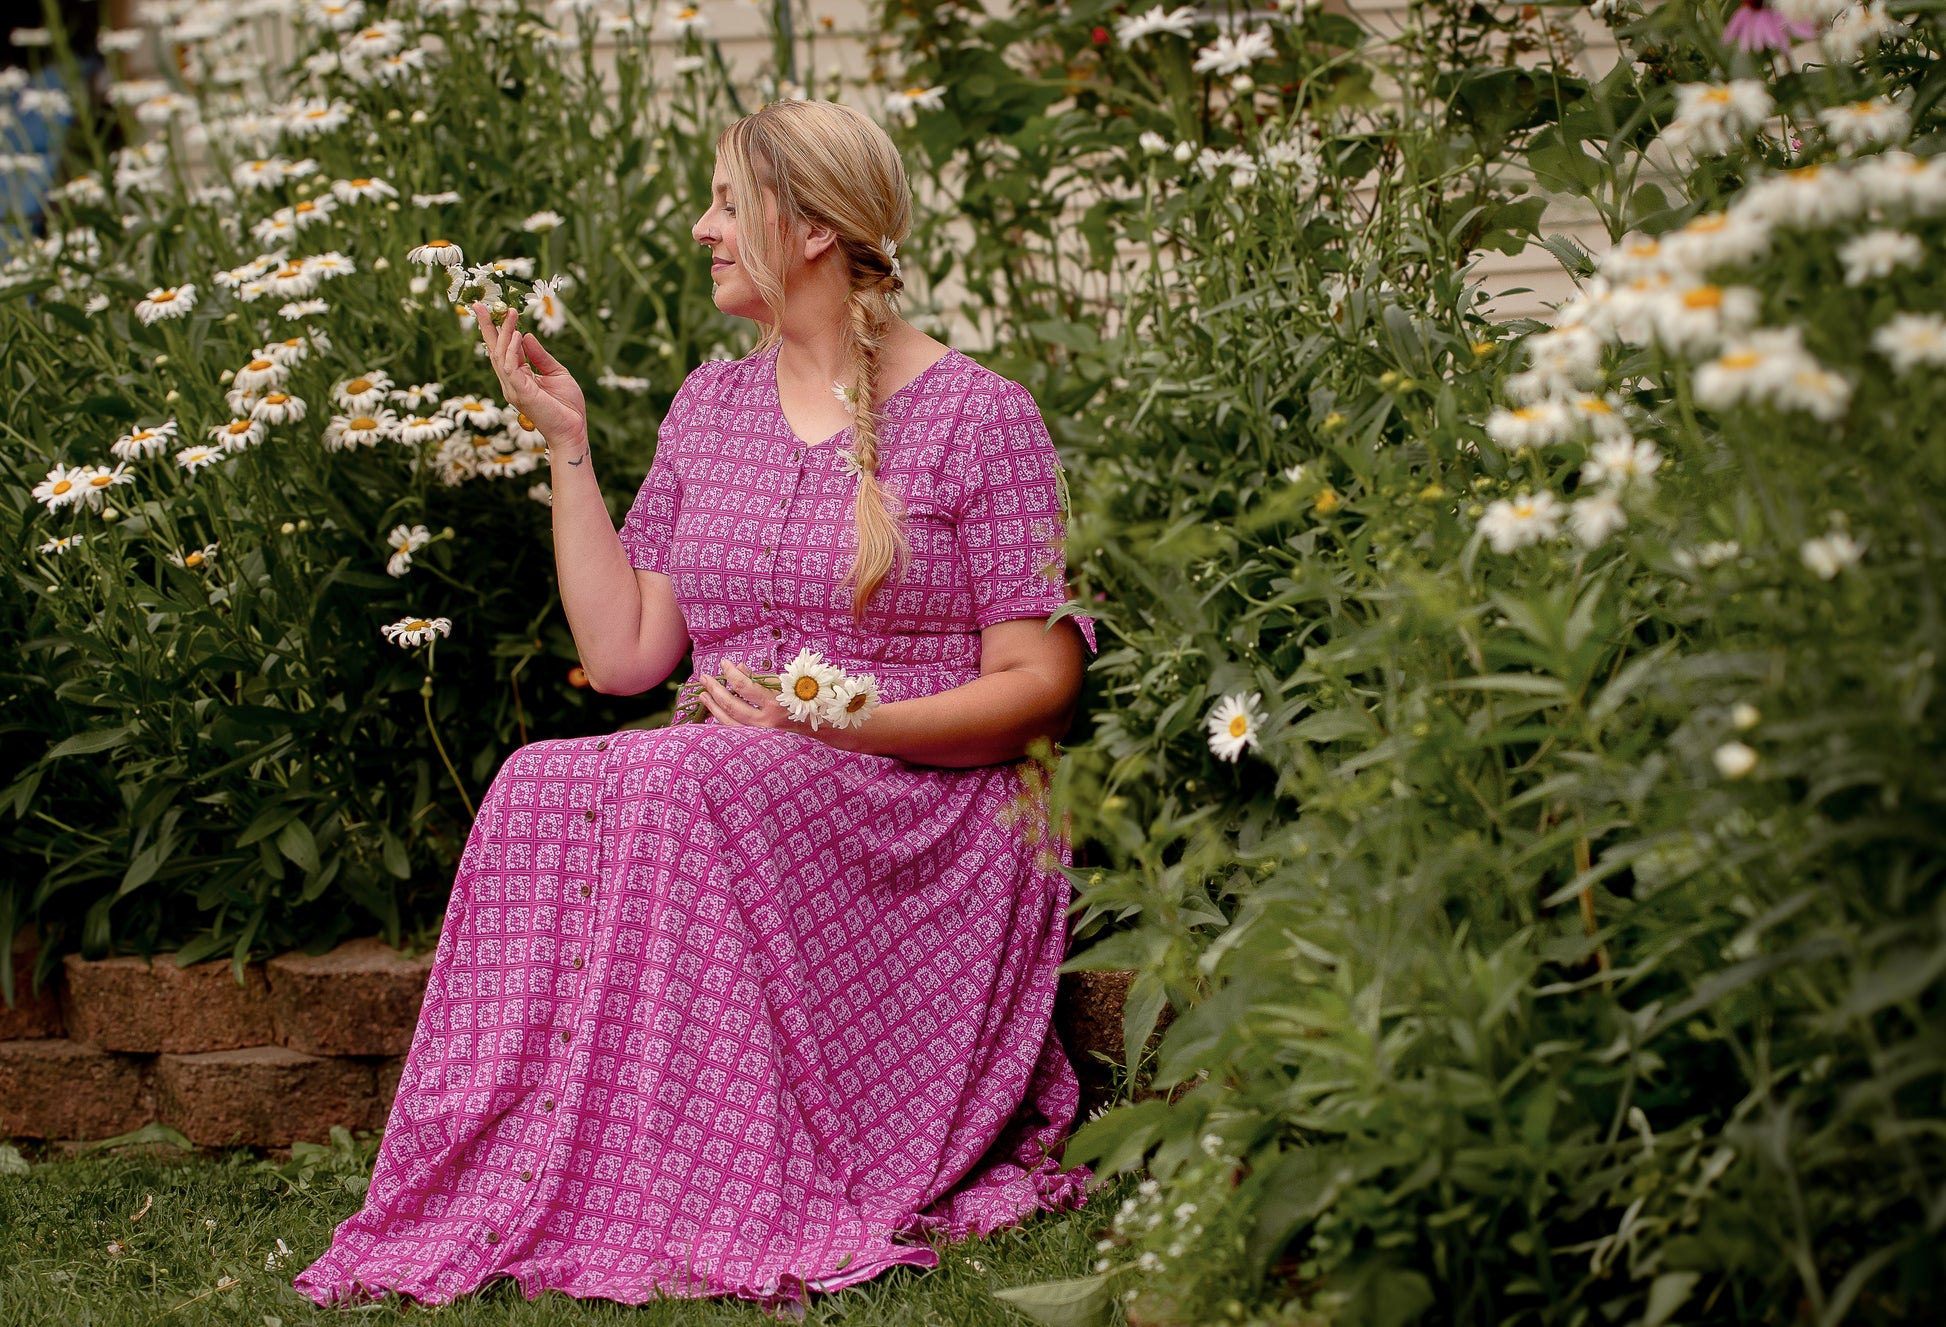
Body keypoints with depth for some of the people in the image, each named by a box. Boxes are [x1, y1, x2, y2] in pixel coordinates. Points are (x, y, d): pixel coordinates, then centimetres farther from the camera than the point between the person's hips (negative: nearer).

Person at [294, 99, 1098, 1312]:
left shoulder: (977, 416, -1)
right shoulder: (711, 406, 16)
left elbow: (1037, 683, -5)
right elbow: (623, 655, 10)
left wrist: (839, 724, -18)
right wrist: (568, 444, 7)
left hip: (923, 813, -5)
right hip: (733, 790, 5)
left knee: (687, 790, -35)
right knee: (548, 789, -27)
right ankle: (514, 1199, -28)